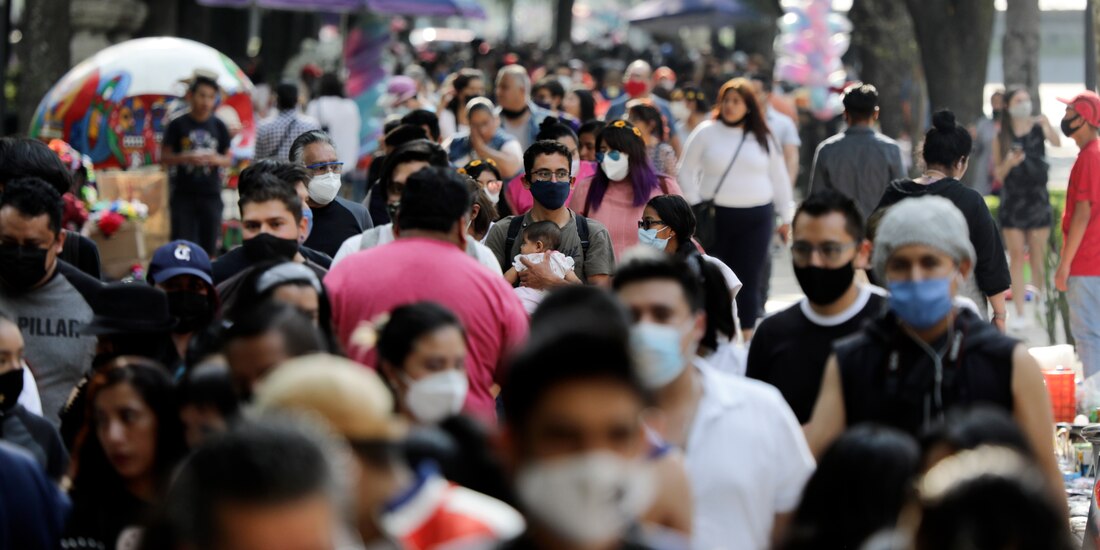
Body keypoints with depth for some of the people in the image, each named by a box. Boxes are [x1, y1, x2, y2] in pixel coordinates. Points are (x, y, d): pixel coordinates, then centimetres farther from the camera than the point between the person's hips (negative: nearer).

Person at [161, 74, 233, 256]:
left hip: (211, 194, 2)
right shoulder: (178, 125, 0)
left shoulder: (218, 126, 8)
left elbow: (229, 159, 12)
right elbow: (164, 157, 0)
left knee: (209, 247, 3)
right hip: (183, 194, -2)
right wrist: (186, 158, -18)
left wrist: (217, 159, -11)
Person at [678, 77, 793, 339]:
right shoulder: (705, 133, 2)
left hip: (756, 218, 1)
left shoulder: (763, 139, 7)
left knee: (749, 279, 2)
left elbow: (779, 179, 12)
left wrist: (785, 217, 10)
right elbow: (686, 172, 4)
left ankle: (748, 335, 9)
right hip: (716, 216, -1)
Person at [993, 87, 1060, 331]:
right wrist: (1008, 163, -18)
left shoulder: (1038, 128, 1)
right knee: (1016, 257, 1)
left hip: (1038, 199, 0)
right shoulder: (1001, 138, 1)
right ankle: (1020, 313, 3)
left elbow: (1057, 144, -13)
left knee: (1038, 258, 4)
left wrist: (1048, 126, -32)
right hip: (1012, 200, 0)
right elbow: (998, 174, 3)